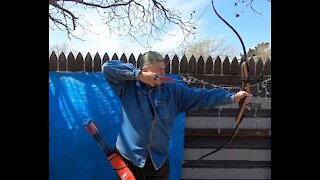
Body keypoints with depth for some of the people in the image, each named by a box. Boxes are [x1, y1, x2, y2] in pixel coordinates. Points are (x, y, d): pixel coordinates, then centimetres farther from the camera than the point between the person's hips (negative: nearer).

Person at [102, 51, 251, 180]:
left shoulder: (173, 91, 2)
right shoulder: (129, 86, -6)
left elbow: (201, 96, -2)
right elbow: (108, 67, -14)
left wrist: (232, 96, -9)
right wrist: (139, 75, -20)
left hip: (159, 159, 3)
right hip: (129, 157, -2)